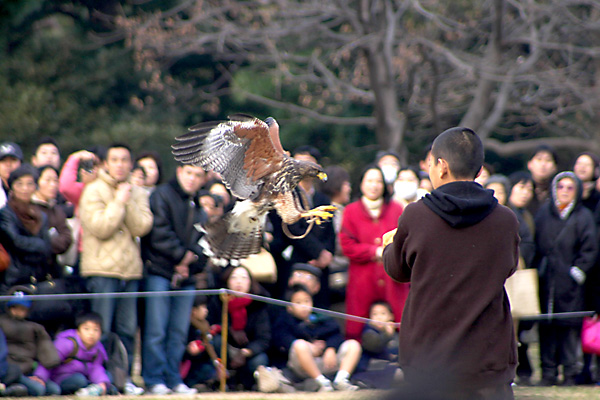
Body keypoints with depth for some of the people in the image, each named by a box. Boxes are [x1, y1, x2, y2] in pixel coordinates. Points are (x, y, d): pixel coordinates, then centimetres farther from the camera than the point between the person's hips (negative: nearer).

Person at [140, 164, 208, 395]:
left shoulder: (199, 209, 21)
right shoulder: (162, 196, 0)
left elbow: (204, 245, 13)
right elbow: (159, 234, -11)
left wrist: (191, 263, -5)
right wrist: (182, 255, -9)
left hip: (186, 278, 6)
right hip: (159, 273, -6)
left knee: (179, 332, 5)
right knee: (156, 331, -8)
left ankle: (173, 380, 10)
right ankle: (154, 380, -6)